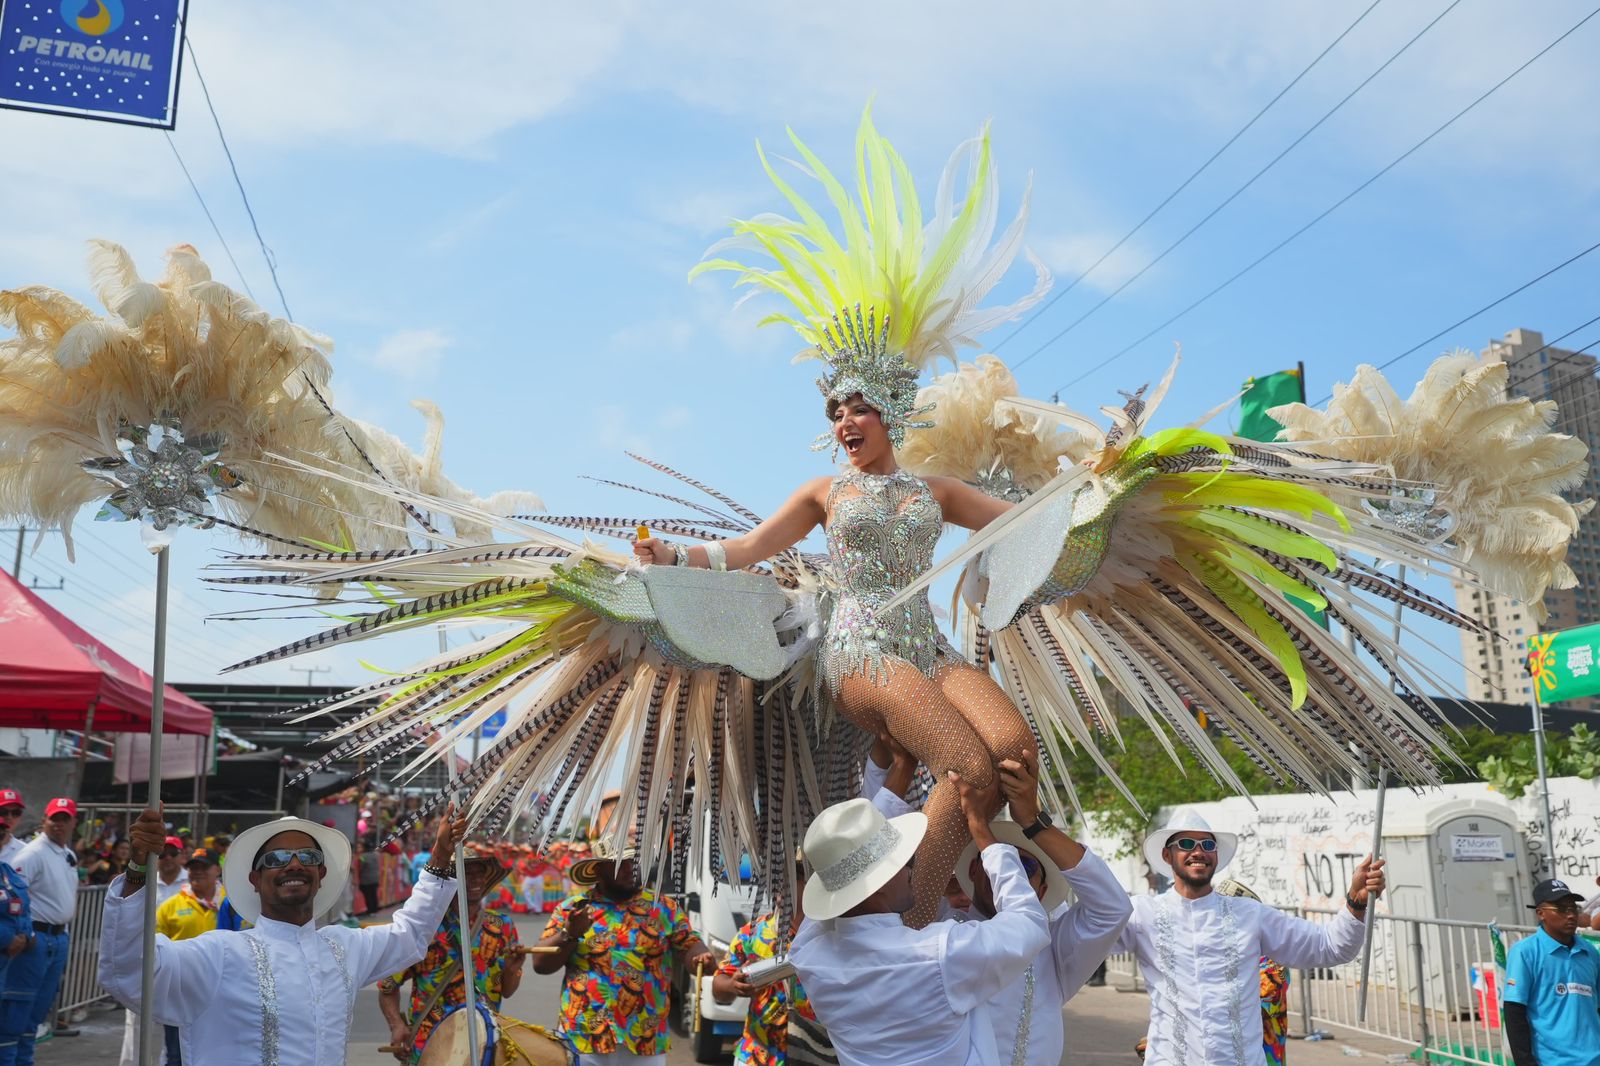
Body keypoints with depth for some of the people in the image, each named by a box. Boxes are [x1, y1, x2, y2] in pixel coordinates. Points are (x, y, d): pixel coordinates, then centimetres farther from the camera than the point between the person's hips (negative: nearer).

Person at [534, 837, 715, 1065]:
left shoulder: (663, 907, 6)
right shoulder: (571, 909, 4)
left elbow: (690, 946, 0)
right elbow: (540, 965, 2)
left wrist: (703, 960, -22)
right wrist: (569, 934, -14)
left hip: (646, 1042, 1)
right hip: (583, 1039, 0)